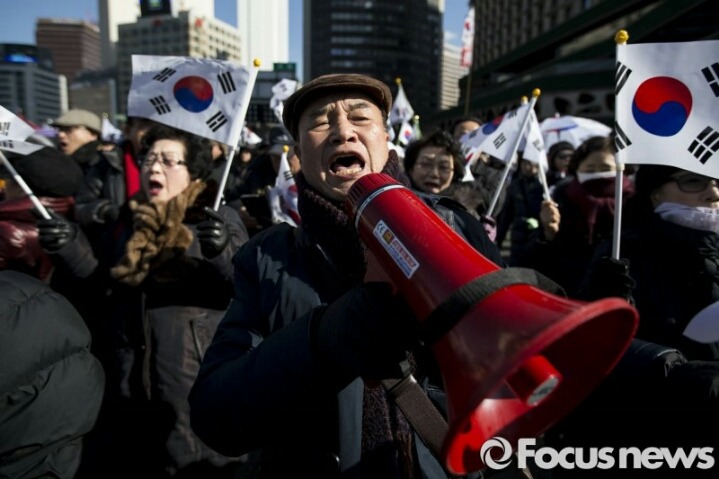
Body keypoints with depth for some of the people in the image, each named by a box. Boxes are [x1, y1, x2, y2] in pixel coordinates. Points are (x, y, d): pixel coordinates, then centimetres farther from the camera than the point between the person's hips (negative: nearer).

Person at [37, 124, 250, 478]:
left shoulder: (220, 221, -4)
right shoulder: (128, 219, 11)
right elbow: (103, 290, 14)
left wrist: (223, 253, -31)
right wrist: (72, 249, -2)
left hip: (199, 384, -5)